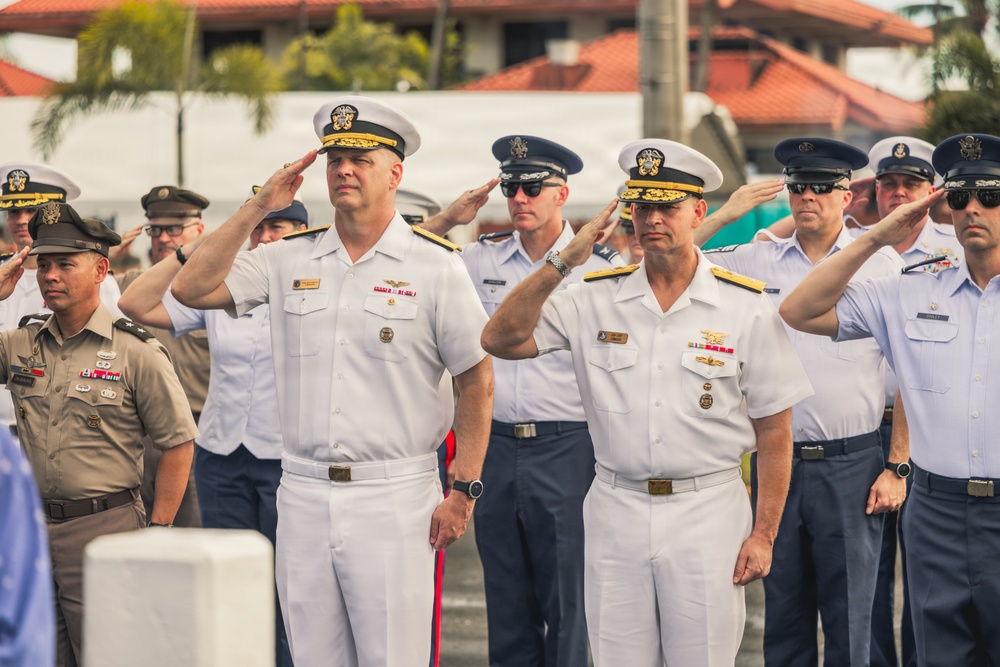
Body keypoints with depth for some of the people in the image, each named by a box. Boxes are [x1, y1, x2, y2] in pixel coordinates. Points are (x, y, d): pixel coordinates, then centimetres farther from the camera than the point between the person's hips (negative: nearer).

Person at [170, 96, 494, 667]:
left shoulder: (435, 266, -1)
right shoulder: (289, 260, 9)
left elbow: (477, 379, -1)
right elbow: (191, 289, 3)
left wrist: (464, 492, -6)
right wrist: (256, 210, 0)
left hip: (395, 499, -4)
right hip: (303, 492, 4)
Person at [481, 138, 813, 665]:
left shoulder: (745, 307, -2)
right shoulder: (595, 299, 4)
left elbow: (773, 430, 0)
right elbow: (501, 340, -5)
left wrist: (763, 534, -4)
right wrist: (561, 263, -11)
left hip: (707, 511, -2)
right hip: (616, 510, 2)